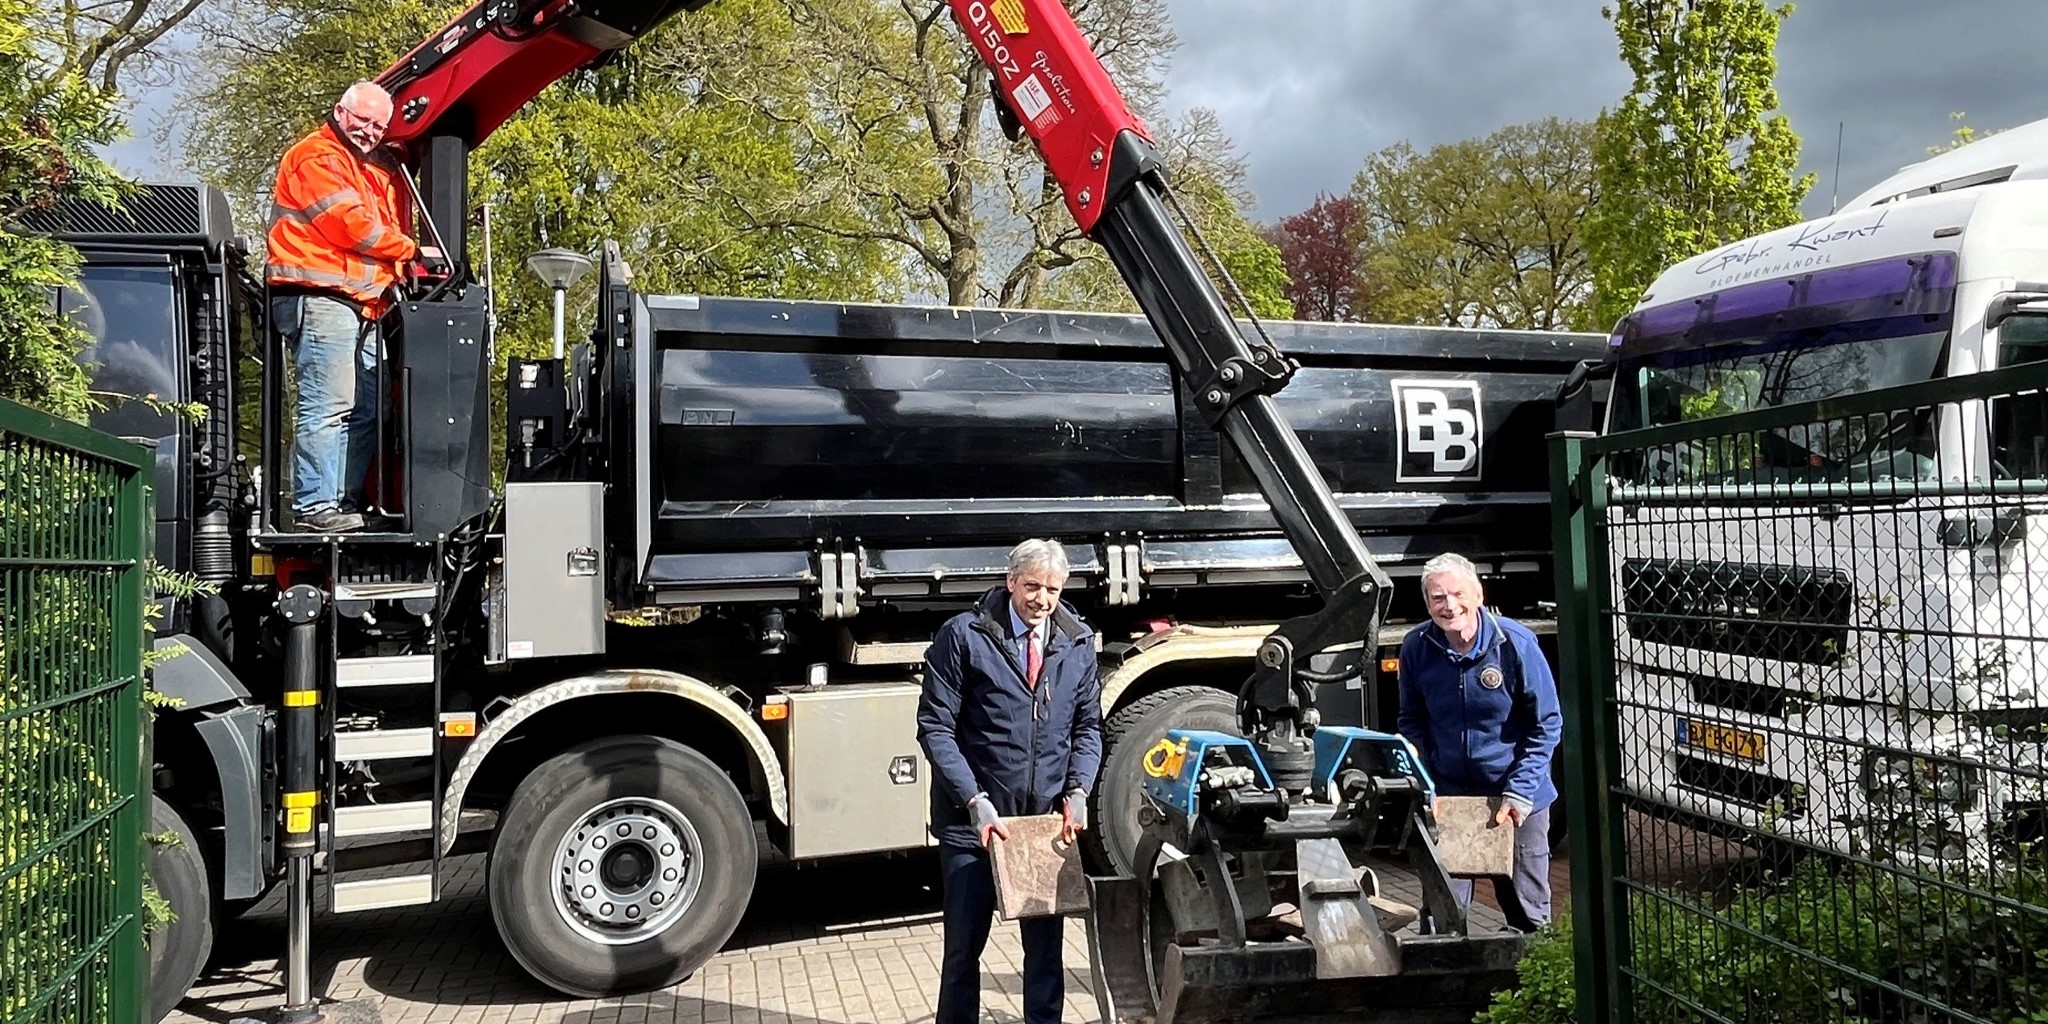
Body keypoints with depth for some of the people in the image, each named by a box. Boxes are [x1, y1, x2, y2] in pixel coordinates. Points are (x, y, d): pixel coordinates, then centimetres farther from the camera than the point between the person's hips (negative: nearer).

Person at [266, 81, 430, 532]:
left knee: (365, 409, 7)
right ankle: (315, 504, -12)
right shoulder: (317, 157, -2)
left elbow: (384, 228, 26)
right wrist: (412, 251, -2)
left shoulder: (377, 170, 27)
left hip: (365, 305, 10)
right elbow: (351, 224, -11)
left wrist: (399, 275, 8)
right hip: (320, 297, -9)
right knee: (328, 406, -13)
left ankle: (345, 502, 12)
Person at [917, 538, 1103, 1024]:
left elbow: (1087, 726, 11)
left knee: (1046, 945, 11)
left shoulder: (1079, 642, 4)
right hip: (974, 821, -3)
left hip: (1048, 820, 3)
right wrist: (975, 802, -16)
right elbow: (935, 726, -8)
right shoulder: (963, 636, -8)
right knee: (964, 946, 9)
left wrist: (1078, 792, -5)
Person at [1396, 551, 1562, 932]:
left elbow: (1547, 725, -7)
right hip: (1446, 797, 2)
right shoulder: (1416, 647, -7)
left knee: (1527, 914, 13)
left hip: (1518, 799, -2)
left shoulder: (1516, 642, -15)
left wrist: (1520, 792, -14)